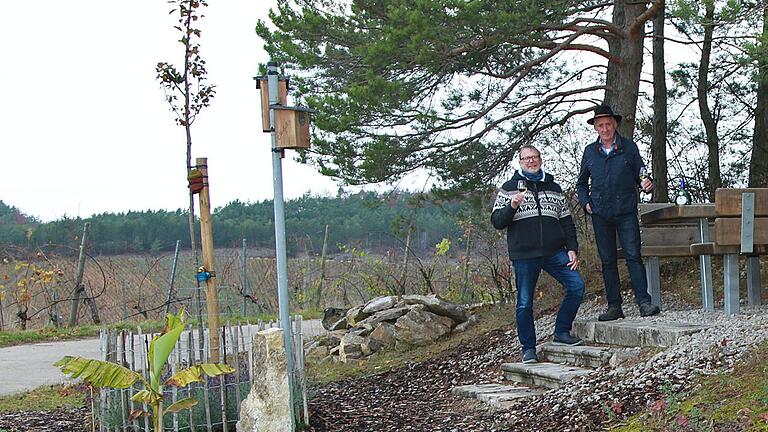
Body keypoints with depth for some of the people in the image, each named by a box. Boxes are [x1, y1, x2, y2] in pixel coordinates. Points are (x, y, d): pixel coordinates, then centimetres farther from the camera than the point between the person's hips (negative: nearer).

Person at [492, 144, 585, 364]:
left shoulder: (554, 188, 17)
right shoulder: (509, 188, 7)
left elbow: (567, 221, 18)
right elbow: (497, 221, 1)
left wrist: (572, 249, 7)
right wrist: (512, 206, -17)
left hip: (554, 253, 3)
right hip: (524, 255, -3)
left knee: (576, 285, -12)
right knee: (525, 303, 0)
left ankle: (562, 331, 4)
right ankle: (528, 349, 13)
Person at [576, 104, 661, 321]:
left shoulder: (629, 147, 5)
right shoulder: (590, 152, 10)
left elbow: (640, 175, 10)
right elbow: (581, 183, 20)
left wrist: (646, 184, -13)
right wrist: (585, 202, 4)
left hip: (626, 212, -2)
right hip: (600, 214, 2)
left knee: (633, 256, -9)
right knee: (608, 260, 5)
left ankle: (644, 302, -9)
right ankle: (614, 306, 9)